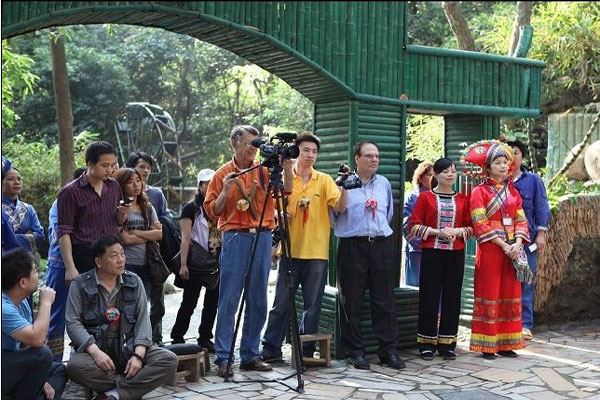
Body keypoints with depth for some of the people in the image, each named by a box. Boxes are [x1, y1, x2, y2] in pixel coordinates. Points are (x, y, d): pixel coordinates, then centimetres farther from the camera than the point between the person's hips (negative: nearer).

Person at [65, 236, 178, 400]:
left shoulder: (134, 282, 7)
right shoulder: (80, 285, 0)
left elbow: (143, 320, 3)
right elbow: (73, 323, -8)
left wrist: (139, 354, -13)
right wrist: (95, 351, -24)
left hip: (128, 349, 3)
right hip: (94, 348, -2)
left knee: (170, 360, -21)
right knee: (75, 366, -36)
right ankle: (133, 386, -18)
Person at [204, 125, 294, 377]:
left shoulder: (264, 171, 11)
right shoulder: (223, 174, 7)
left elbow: (286, 189, -4)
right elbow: (212, 211, 5)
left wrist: (287, 167, -17)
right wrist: (225, 191, -10)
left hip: (263, 237, 3)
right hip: (235, 238, -3)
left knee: (258, 301, 7)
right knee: (229, 300, -4)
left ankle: (250, 355, 16)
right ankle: (223, 358, 0)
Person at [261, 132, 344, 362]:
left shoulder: (324, 180, 7)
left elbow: (338, 206, -6)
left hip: (316, 253, 0)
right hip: (290, 250, 0)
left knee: (312, 305, 6)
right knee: (282, 303, 2)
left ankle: (307, 351, 16)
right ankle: (271, 349, 11)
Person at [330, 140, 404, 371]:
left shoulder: (384, 184, 15)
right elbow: (335, 214, -1)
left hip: (382, 245, 3)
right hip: (353, 246, -3)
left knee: (384, 300, 3)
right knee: (352, 302, 0)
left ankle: (388, 350, 9)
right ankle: (355, 352, 9)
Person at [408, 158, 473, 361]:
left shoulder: (463, 199, 11)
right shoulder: (425, 197, 3)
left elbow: (471, 227, 10)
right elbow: (414, 225, -1)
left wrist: (457, 231, -10)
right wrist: (437, 232, -13)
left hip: (456, 253, 3)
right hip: (432, 252, -2)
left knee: (452, 296, 4)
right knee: (429, 296, -1)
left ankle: (447, 343, 13)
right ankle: (427, 344, 8)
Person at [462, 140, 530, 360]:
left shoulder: (512, 191, 14)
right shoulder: (480, 191, -2)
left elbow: (520, 220, 9)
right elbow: (481, 224, -10)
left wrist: (518, 243, -8)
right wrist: (503, 245, -16)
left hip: (513, 248, 5)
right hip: (490, 249, -5)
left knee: (510, 295, 6)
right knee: (489, 294, -3)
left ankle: (505, 343, 14)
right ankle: (487, 345, 3)